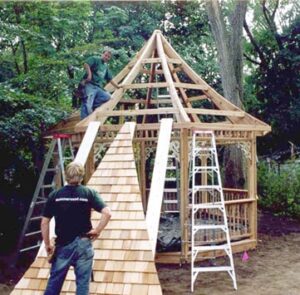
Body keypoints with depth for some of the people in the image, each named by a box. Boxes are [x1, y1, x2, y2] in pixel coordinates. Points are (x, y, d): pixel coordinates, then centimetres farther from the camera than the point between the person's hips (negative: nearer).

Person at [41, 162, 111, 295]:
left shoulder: (55, 195, -1)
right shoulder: (89, 193, -5)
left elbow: (44, 222, 0)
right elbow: (107, 213, -16)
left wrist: (47, 244, 10)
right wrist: (97, 231, -4)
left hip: (62, 244, 1)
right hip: (83, 244, -1)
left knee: (54, 280, 14)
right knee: (82, 282, 8)